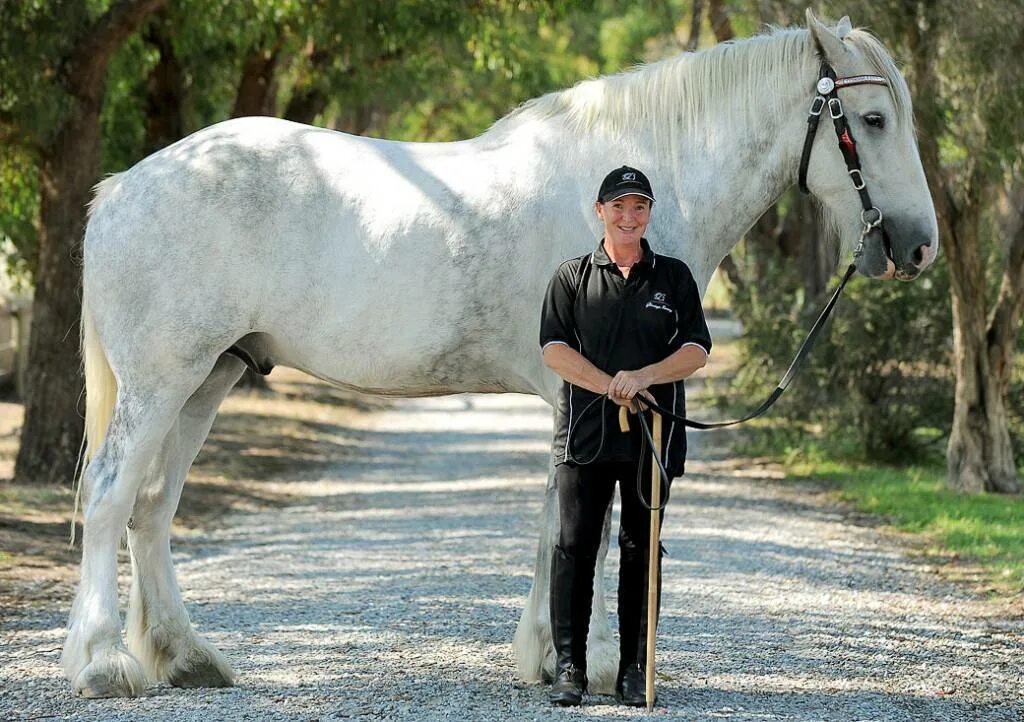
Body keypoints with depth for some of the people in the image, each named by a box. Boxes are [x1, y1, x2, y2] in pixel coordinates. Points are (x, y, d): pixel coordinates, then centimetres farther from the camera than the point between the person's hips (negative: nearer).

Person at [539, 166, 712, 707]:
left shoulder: (673, 277, 9)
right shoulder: (572, 276, 7)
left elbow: (696, 351, 1)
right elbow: (554, 350, -3)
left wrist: (643, 377, -17)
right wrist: (612, 388, -15)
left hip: (653, 436, 1)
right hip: (584, 431, -1)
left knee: (641, 549, 4)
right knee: (575, 546, -2)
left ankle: (634, 668, 10)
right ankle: (569, 665, 2)